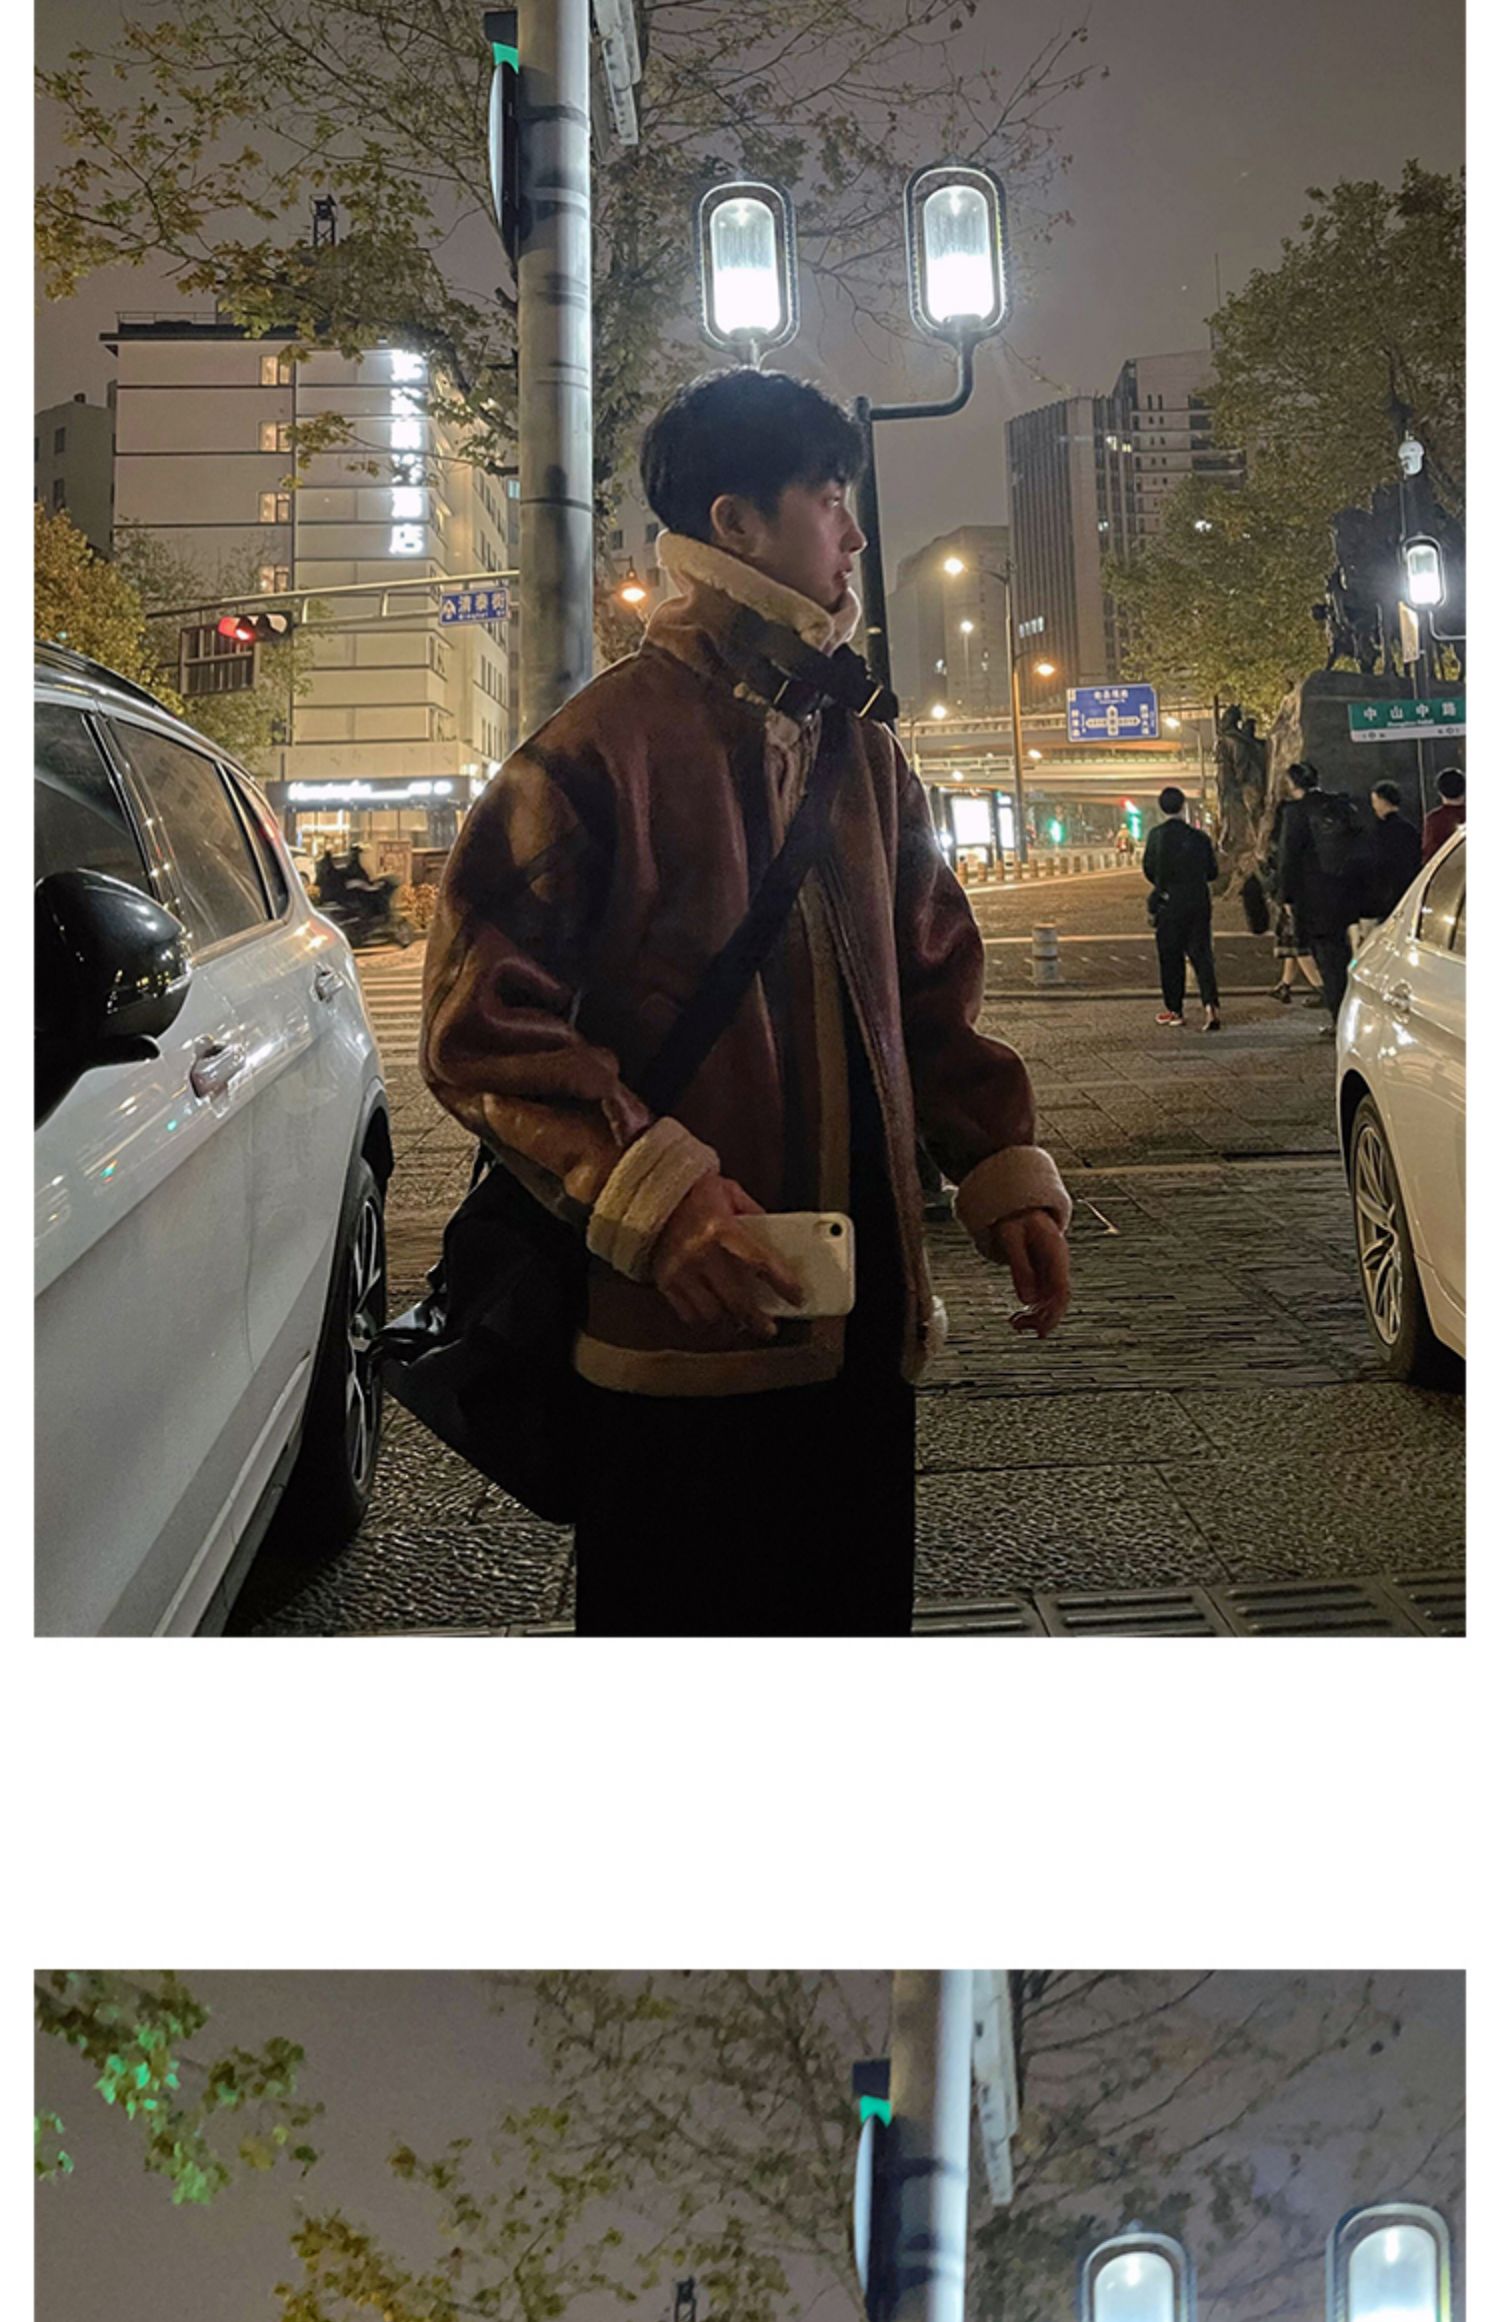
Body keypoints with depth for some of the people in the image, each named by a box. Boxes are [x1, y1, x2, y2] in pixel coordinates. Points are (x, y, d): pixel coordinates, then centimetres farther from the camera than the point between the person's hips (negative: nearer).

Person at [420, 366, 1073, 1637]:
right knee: (681, 1620, 9)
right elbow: (481, 1021, -14)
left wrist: (1004, 1170, 6)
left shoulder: (862, 750, 13)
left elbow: (933, 991, 18)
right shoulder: (601, 747, -11)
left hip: (859, 1322, 7)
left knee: (853, 1610, 18)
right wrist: (661, 1200, -23)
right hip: (679, 1331, -7)